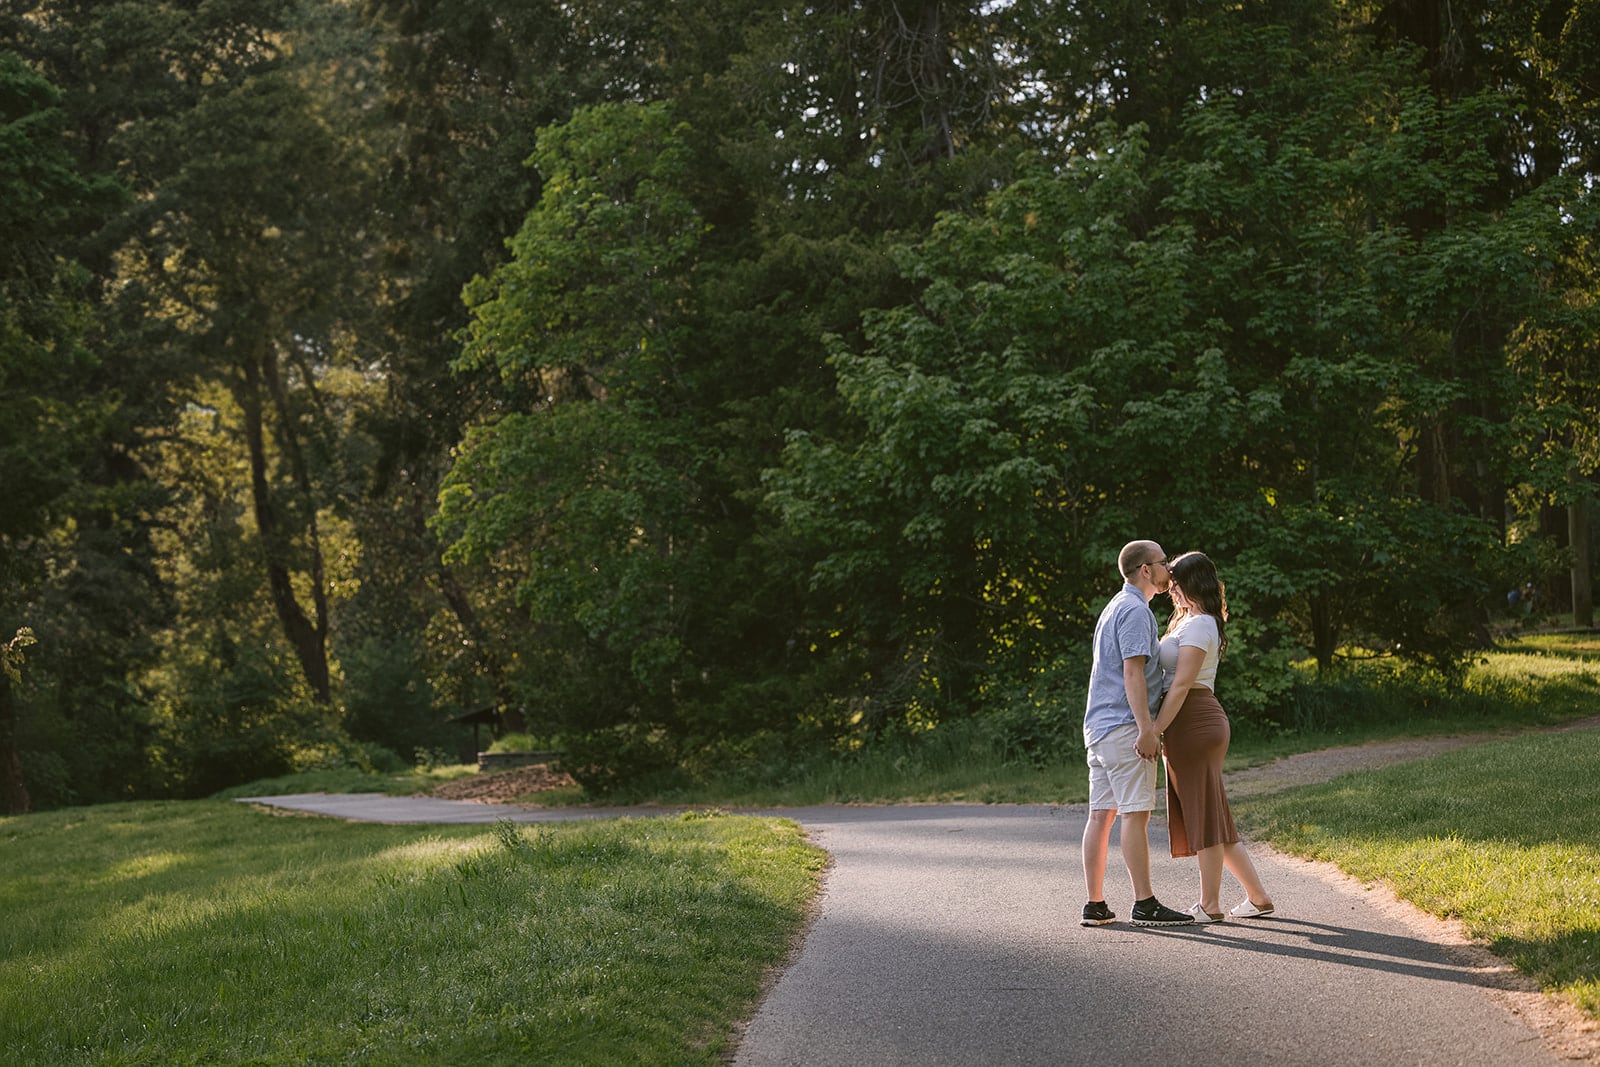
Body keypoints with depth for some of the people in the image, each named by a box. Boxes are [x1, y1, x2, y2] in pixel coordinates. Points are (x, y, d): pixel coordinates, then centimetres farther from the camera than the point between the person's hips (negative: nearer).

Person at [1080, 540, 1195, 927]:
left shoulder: (1115, 608, 22)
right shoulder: (1135, 610, -10)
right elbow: (1133, 672, -18)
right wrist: (1146, 728, -21)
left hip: (1099, 726, 10)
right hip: (1124, 725, -10)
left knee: (1101, 814, 6)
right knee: (1136, 813, -8)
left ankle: (1095, 905, 7)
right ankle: (1144, 904, -8)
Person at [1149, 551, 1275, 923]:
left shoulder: (1197, 625, -11)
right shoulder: (1191, 621, 20)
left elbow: (1181, 684, -19)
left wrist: (1154, 731, -22)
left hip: (1194, 723, -10)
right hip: (1198, 723, 10)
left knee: (1204, 813, -3)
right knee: (1211, 817, 12)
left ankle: (1209, 905, 3)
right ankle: (1257, 896, 16)